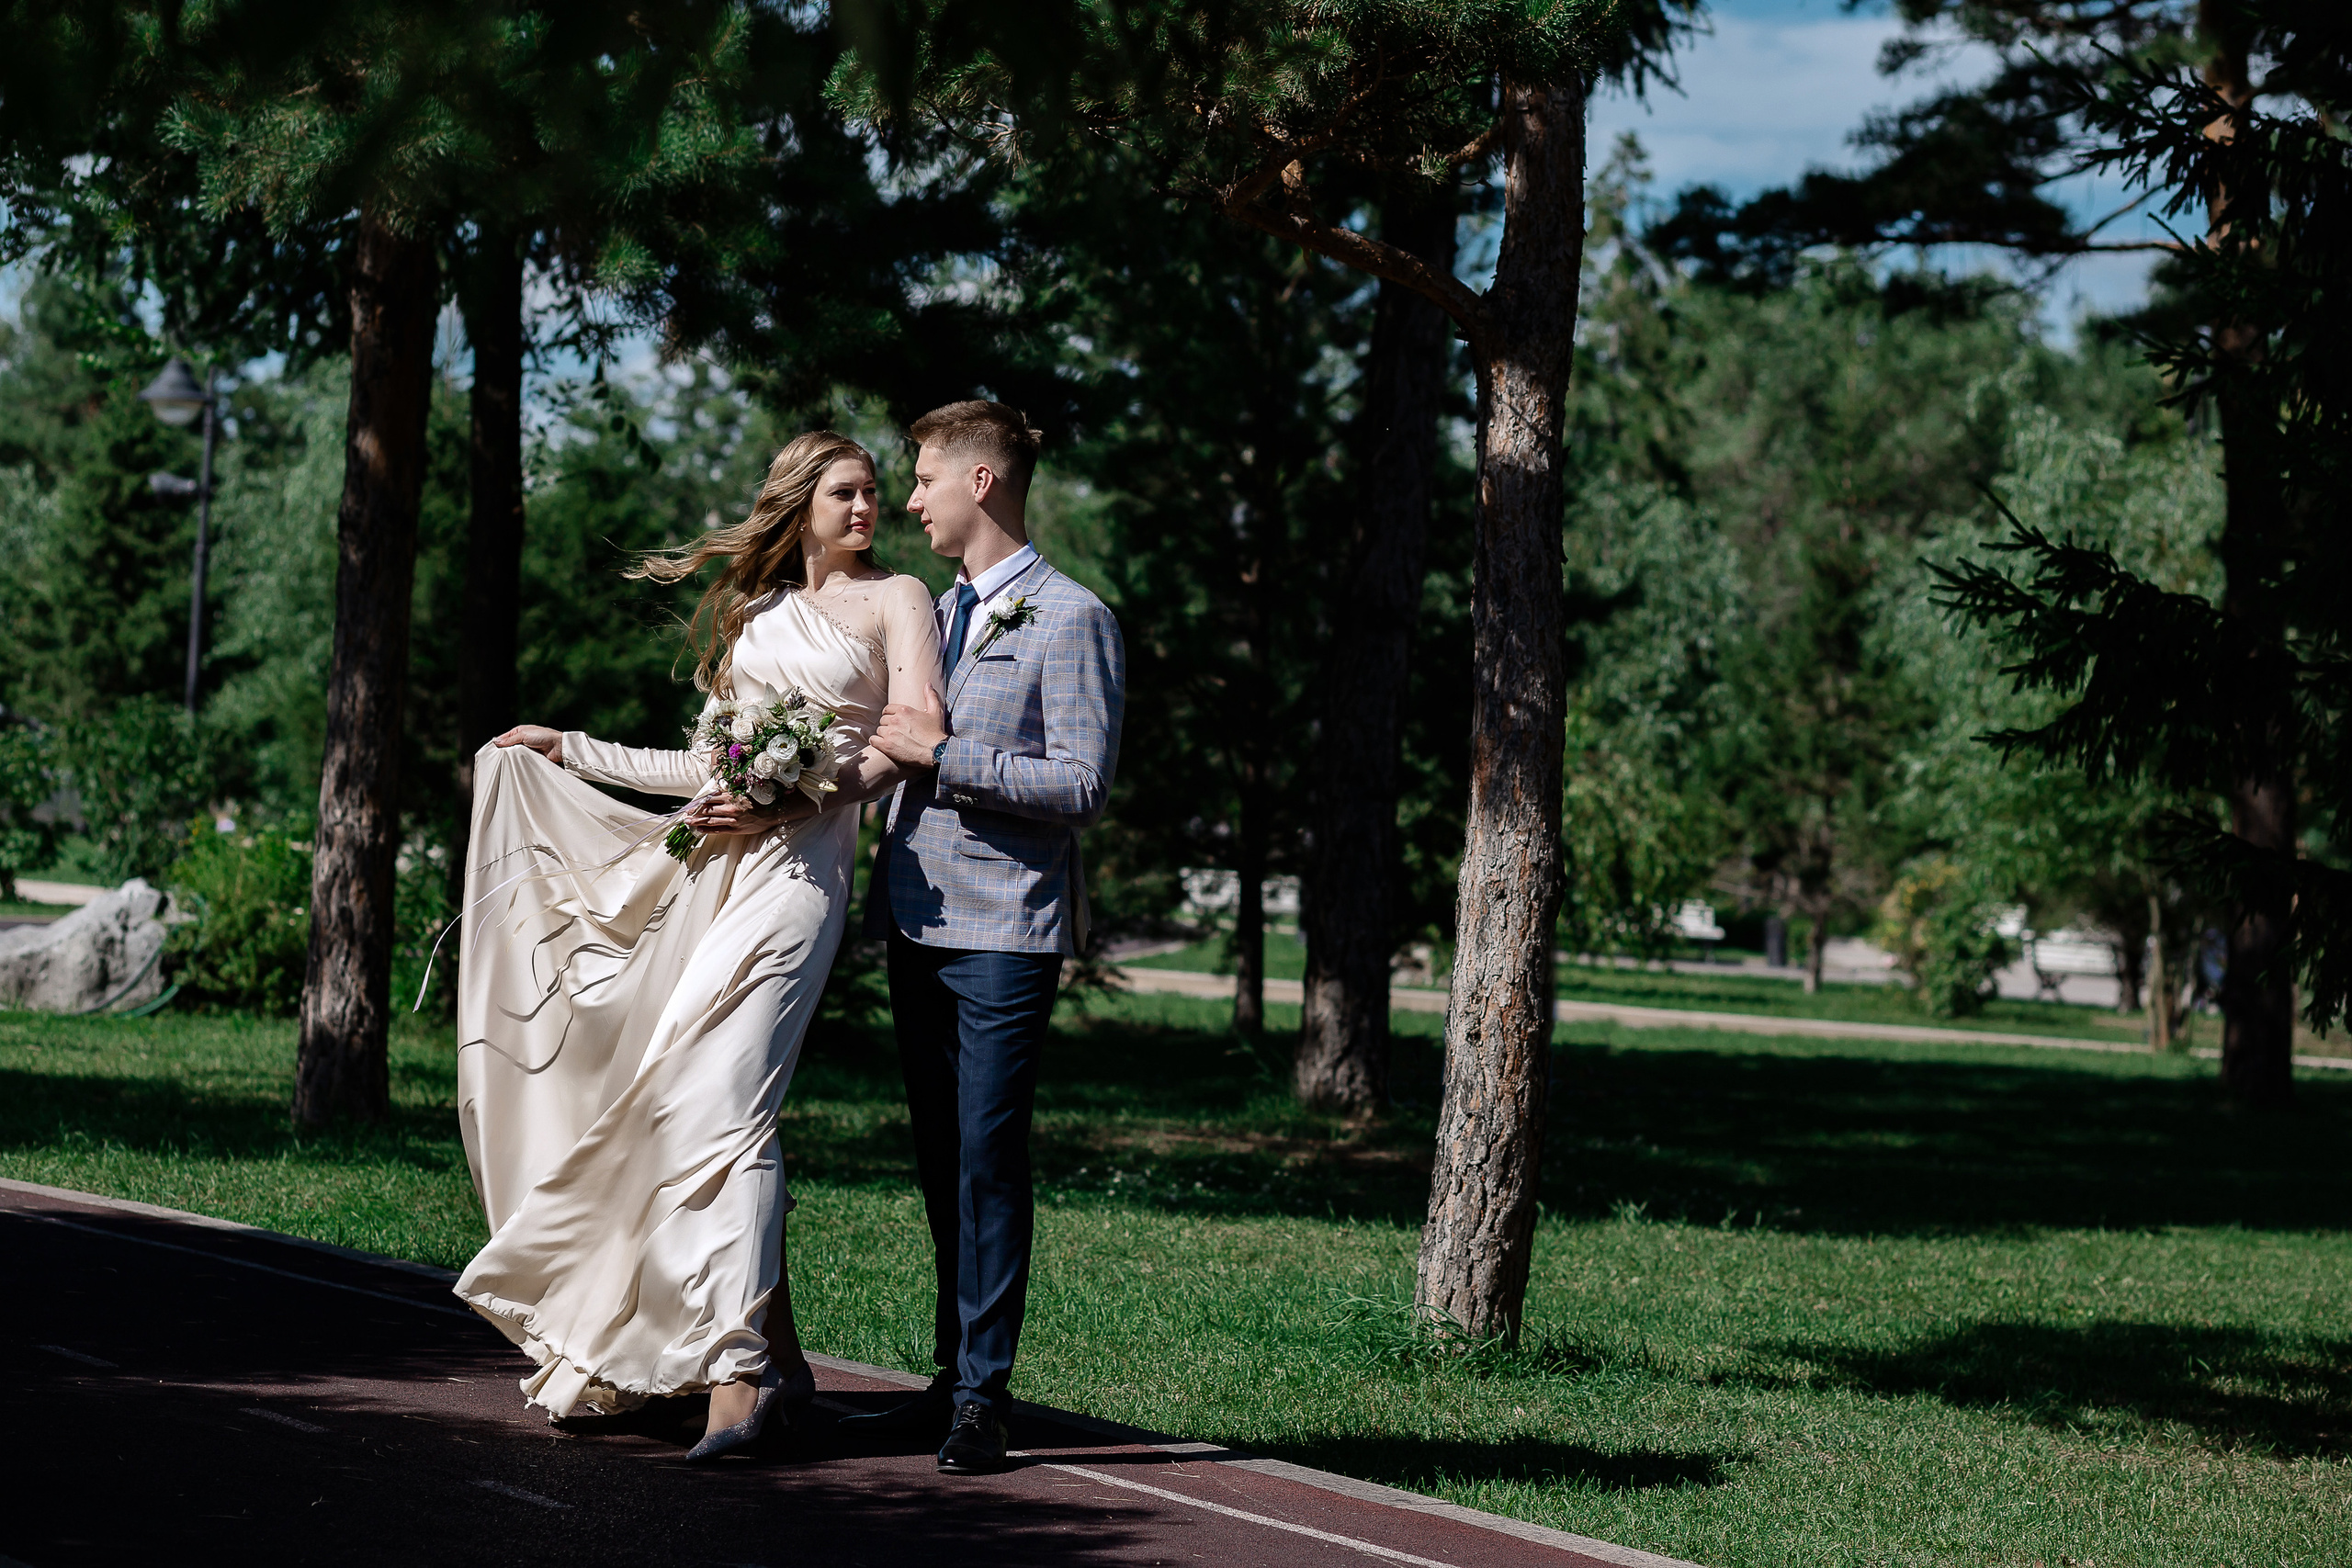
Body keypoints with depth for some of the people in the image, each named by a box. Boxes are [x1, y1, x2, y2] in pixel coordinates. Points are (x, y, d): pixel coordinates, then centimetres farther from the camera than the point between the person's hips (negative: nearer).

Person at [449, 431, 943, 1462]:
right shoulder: (755, 605, 24)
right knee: (669, 1095, -2)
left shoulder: (894, 599, 7)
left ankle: (740, 1369, -22)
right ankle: (778, 1355, 4)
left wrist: (788, 804, -16)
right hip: (710, 863, 6)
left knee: (719, 1099, -19)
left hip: (797, 864, -6)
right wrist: (572, 753, 29)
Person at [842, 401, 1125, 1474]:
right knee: (941, 1159, 10)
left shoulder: (1071, 620, -6)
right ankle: (954, 1375, 17)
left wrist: (943, 754, -15)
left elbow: (1082, 785, -13)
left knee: (988, 1157, -7)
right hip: (918, 919, 7)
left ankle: (983, 1395, -3)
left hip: (1005, 928, -7)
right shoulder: (933, 615, 18)